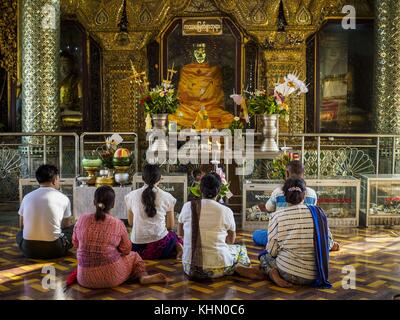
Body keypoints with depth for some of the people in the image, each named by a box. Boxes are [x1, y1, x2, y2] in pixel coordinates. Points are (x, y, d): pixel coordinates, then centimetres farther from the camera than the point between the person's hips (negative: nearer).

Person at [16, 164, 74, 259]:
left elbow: (22, 225, 16)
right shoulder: (63, 198, -3)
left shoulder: (27, 197, 5)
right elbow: (66, 225, 9)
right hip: (54, 250, -1)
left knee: (20, 234, 34)